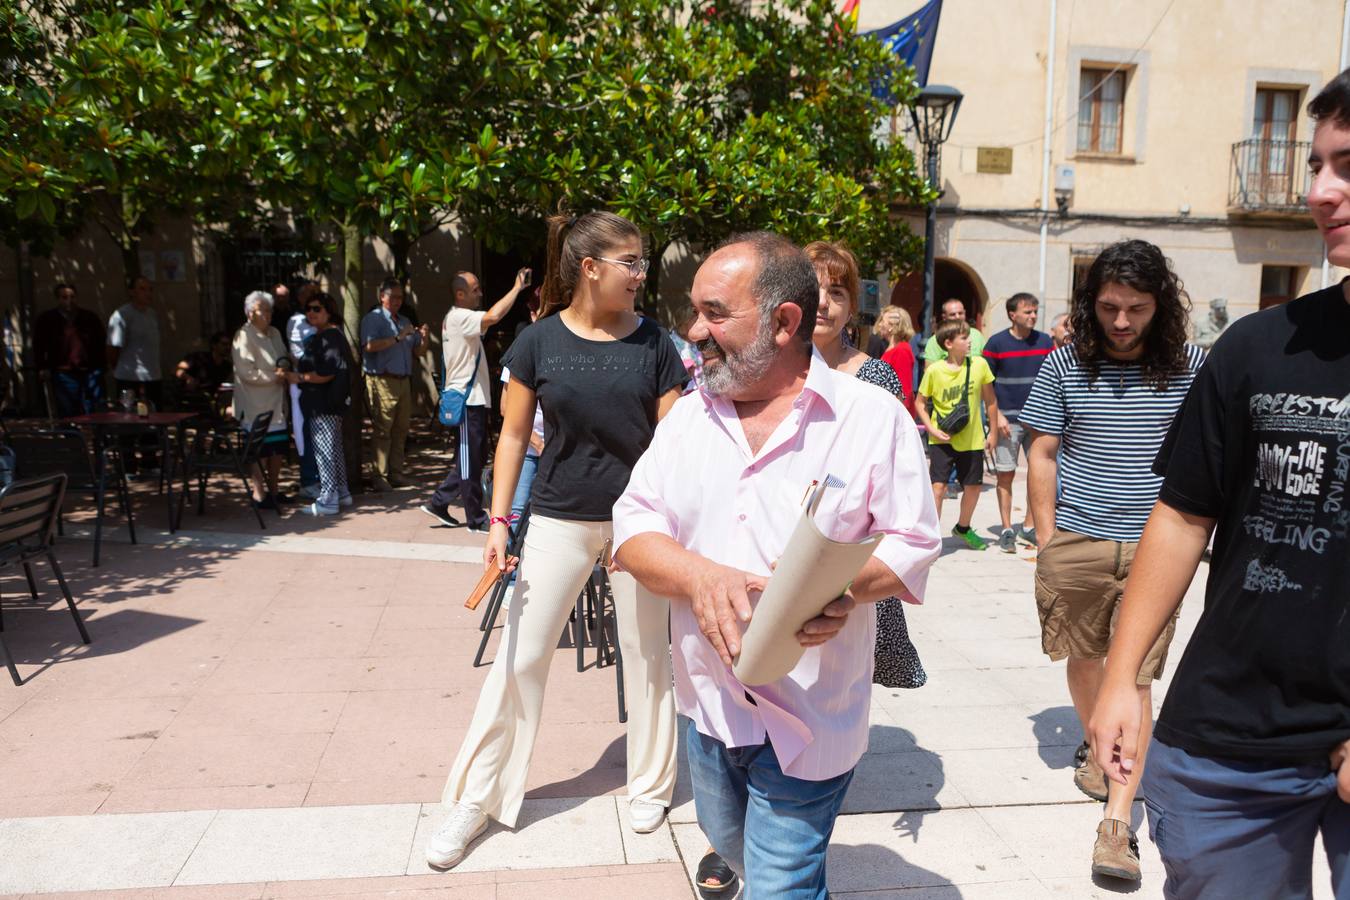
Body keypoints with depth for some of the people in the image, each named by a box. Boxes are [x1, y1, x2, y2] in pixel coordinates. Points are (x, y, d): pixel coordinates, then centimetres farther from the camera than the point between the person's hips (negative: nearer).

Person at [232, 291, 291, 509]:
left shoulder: (274, 333, 13)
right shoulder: (244, 336, -12)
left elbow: (284, 356, 25)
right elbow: (247, 372, -18)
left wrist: (285, 364, 2)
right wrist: (274, 377, -14)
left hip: (276, 402, 8)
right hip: (255, 404, -8)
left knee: (279, 448, 11)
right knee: (260, 449, -3)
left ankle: (273, 490, 24)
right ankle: (259, 493, 7)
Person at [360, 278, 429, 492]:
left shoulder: (404, 321, 22)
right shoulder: (372, 319, -2)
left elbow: (417, 350, 19)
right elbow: (370, 346, -19)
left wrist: (423, 338, -1)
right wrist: (398, 338, -20)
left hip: (403, 380, 7)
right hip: (382, 380, -7)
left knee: (401, 429, 7)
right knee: (382, 430, -7)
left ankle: (396, 472, 13)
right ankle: (379, 476, -3)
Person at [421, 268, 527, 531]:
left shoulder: (456, 318, 19)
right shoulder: (459, 317, -15)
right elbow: (493, 316, -29)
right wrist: (517, 287, -23)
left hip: (473, 398, 10)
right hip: (467, 400, -10)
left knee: (474, 457, 16)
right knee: (471, 461, -2)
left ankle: (438, 503, 22)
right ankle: (476, 519, 7)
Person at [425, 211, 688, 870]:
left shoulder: (654, 343, -1)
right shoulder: (539, 341, -3)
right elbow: (514, 434, 3)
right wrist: (499, 522, -2)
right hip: (559, 519, 0)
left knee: (646, 655, 11)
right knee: (520, 657, 4)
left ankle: (648, 786, 32)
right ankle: (475, 800, 20)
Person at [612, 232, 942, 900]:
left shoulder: (873, 417, -9)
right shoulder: (687, 417, 3)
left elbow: (914, 544, -8)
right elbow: (634, 525, -2)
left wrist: (841, 588, -28)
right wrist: (698, 576, -23)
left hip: (806, 716, -5)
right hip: (707, 701, 5)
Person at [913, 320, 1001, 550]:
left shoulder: (979, 365, -5)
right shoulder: (934, 371, -11)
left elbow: (990, 400, 6)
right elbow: (920, 403, 0)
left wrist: (993, 432, 9)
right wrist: (932, 429, -13)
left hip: (972, 439, 3)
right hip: (942, 440, -3)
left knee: (974, 486, 13)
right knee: (938, 486, -12)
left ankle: (963, 528, 37)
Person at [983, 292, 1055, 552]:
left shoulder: (1045, 341, 5)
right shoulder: (996, 343, -4)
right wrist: (996, 415, -10)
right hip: (1008, 420, -3)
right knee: (1005, 475, 2)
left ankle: (1029, 526, 21)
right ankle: (1006, 530, 12)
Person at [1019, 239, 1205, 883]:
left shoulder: (1191, 368, 2)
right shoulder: (1066, 366, 0)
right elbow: (1043, 454, 4)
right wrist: (1046, 536, 2)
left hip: (1154, 546, -1)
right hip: (1076, 540, 1)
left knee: (1135, 677, -3)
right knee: (1084, 656, 15)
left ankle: (1118, 822, 1)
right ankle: (1093, 746, 44)